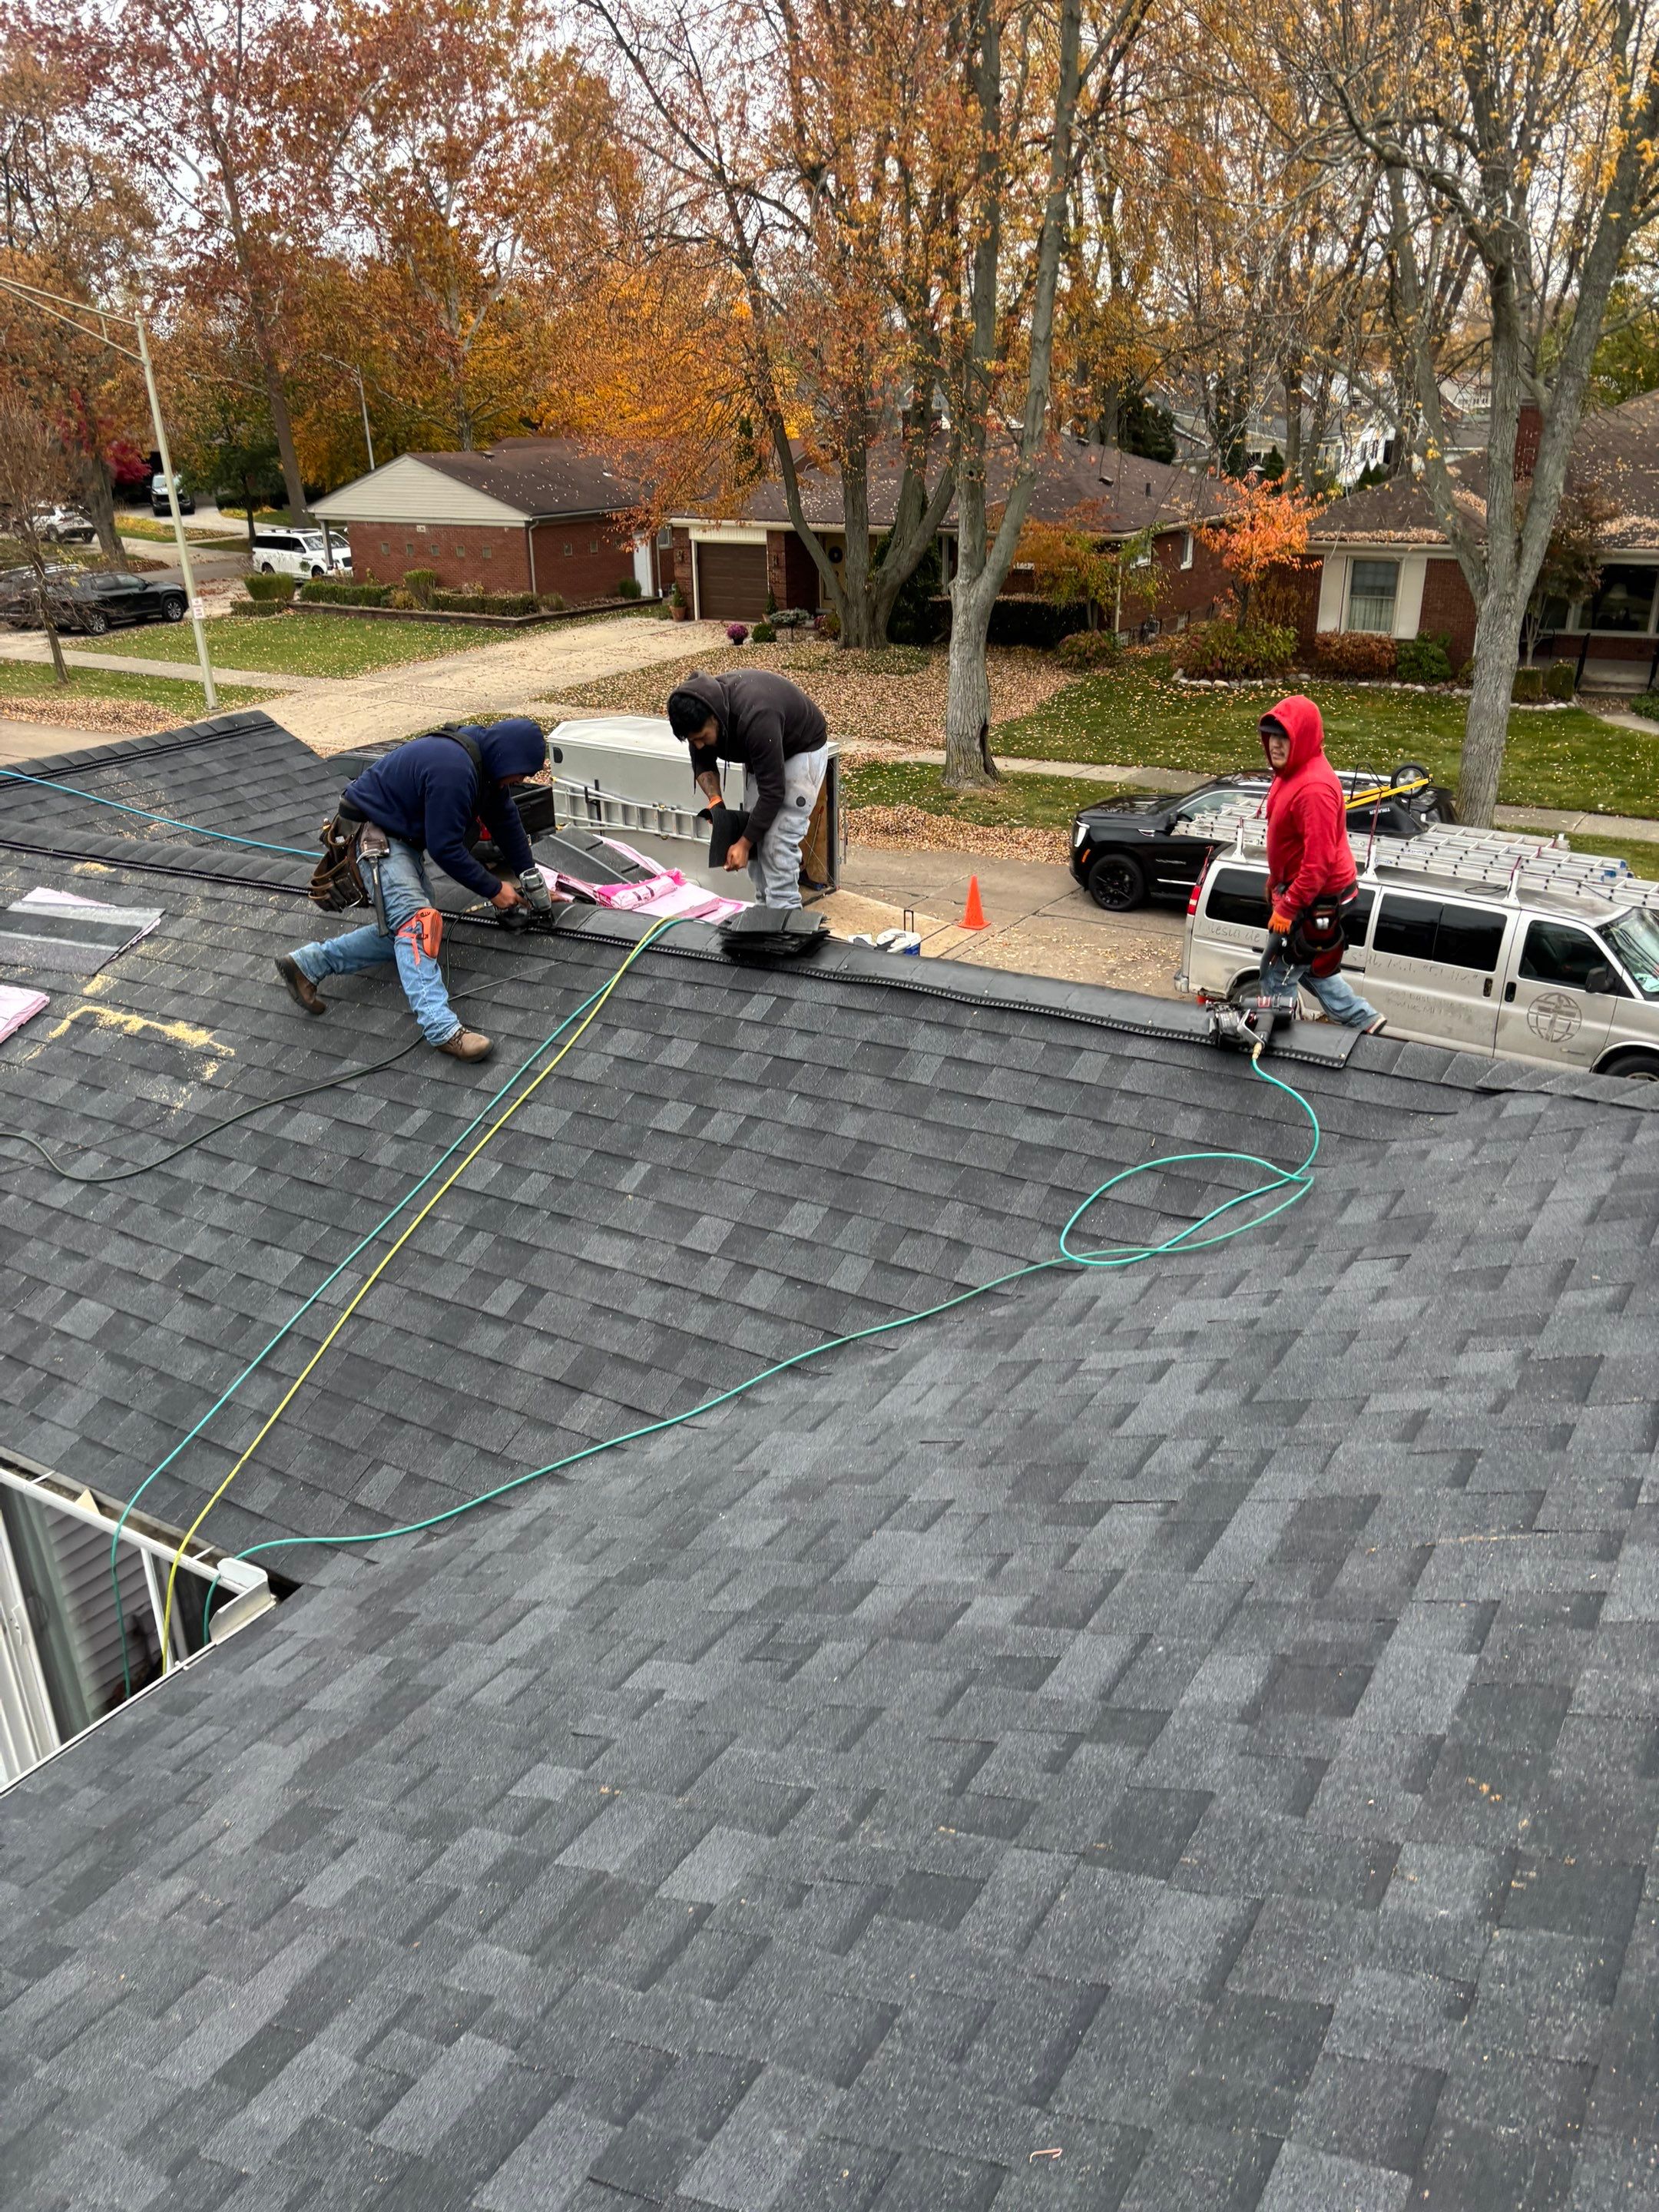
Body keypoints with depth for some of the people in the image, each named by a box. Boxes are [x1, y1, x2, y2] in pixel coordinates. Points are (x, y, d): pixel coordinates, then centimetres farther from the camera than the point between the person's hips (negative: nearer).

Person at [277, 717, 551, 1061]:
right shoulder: (454, 770, -30)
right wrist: (493, 890, -15)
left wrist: (532, 882, 13)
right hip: (372, 835, -10)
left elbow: (506, 819, 12)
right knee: (417, 921, -24)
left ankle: (309, 963, 9)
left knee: (402, 929, 6)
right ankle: (443, 1029, -34)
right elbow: (445, 848, -26)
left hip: (402, 836, 10)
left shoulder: (484, 761, 0)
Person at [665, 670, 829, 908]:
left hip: (802, 749, -7)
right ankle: (765, 908, 14)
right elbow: (702, 762, -1)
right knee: (757, 831, 4)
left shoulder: (755, 718, -41)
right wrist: (715, 800, -20)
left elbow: (772, 792, -35)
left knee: (779, 840, -16)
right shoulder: (701, 706, -19)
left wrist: (743, 844, -30)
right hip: (761, 753, 8)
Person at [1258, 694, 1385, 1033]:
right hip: (1296, 888, 10)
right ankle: (1365, 1021, 34)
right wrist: (1275, 883, 24)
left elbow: (1320, 861, -29)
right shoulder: (1291, 772, 4)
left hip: (1315, 901, -10)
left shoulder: (1314, 788, -28)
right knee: (1310, 967, 23)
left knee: (1277, 975, 1)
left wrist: (1287, 909, -25)